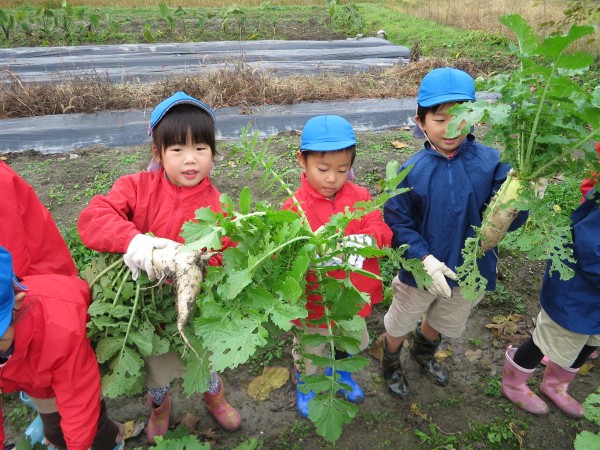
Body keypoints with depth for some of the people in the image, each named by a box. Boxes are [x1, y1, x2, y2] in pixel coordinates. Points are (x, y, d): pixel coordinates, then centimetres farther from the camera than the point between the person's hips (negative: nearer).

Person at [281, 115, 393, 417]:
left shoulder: (360, 197, -8)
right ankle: (303, 387, 56)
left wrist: (366, 239, -37)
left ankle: (340, 373, 66)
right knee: (308, 353, 22)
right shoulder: (295, 207, -21)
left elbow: (381, 230, -14)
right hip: (314, 302, -4)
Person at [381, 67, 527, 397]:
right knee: (400, 324, 22)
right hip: (420, 271, -2)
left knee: (444, 322, 30)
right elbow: (397, 223, -16)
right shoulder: (412, 170, -19)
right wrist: (425, 259, -26)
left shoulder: (491, 163, -17)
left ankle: (424, 353, 64)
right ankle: (390, 363, 55)